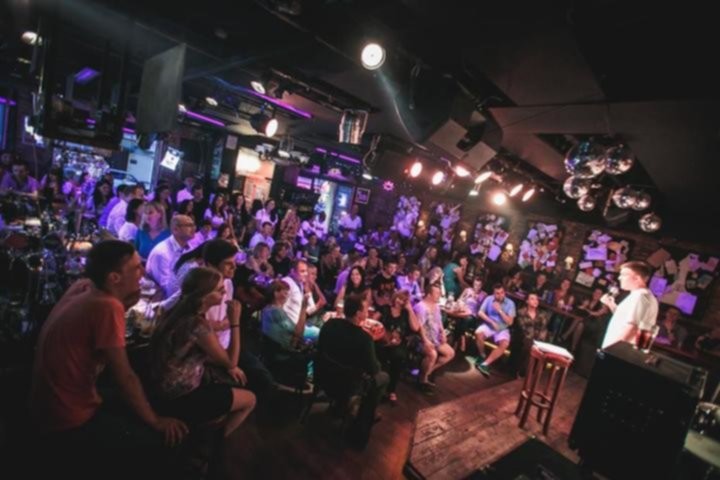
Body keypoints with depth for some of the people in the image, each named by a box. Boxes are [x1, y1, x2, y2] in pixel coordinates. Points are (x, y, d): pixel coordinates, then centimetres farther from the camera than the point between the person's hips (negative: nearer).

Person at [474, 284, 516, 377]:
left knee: (505, 344, -32)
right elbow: (480, 313, -3)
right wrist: (492, 322, -15)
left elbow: (510, 322, -8)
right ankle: (482, 356, -6)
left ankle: (485, 363, -29)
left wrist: (500, 310, -18)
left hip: (502, 329, -1)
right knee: (478, 333, -32)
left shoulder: (510, 303, -4)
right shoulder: (489, 299, 0)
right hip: (488, 325, 1)